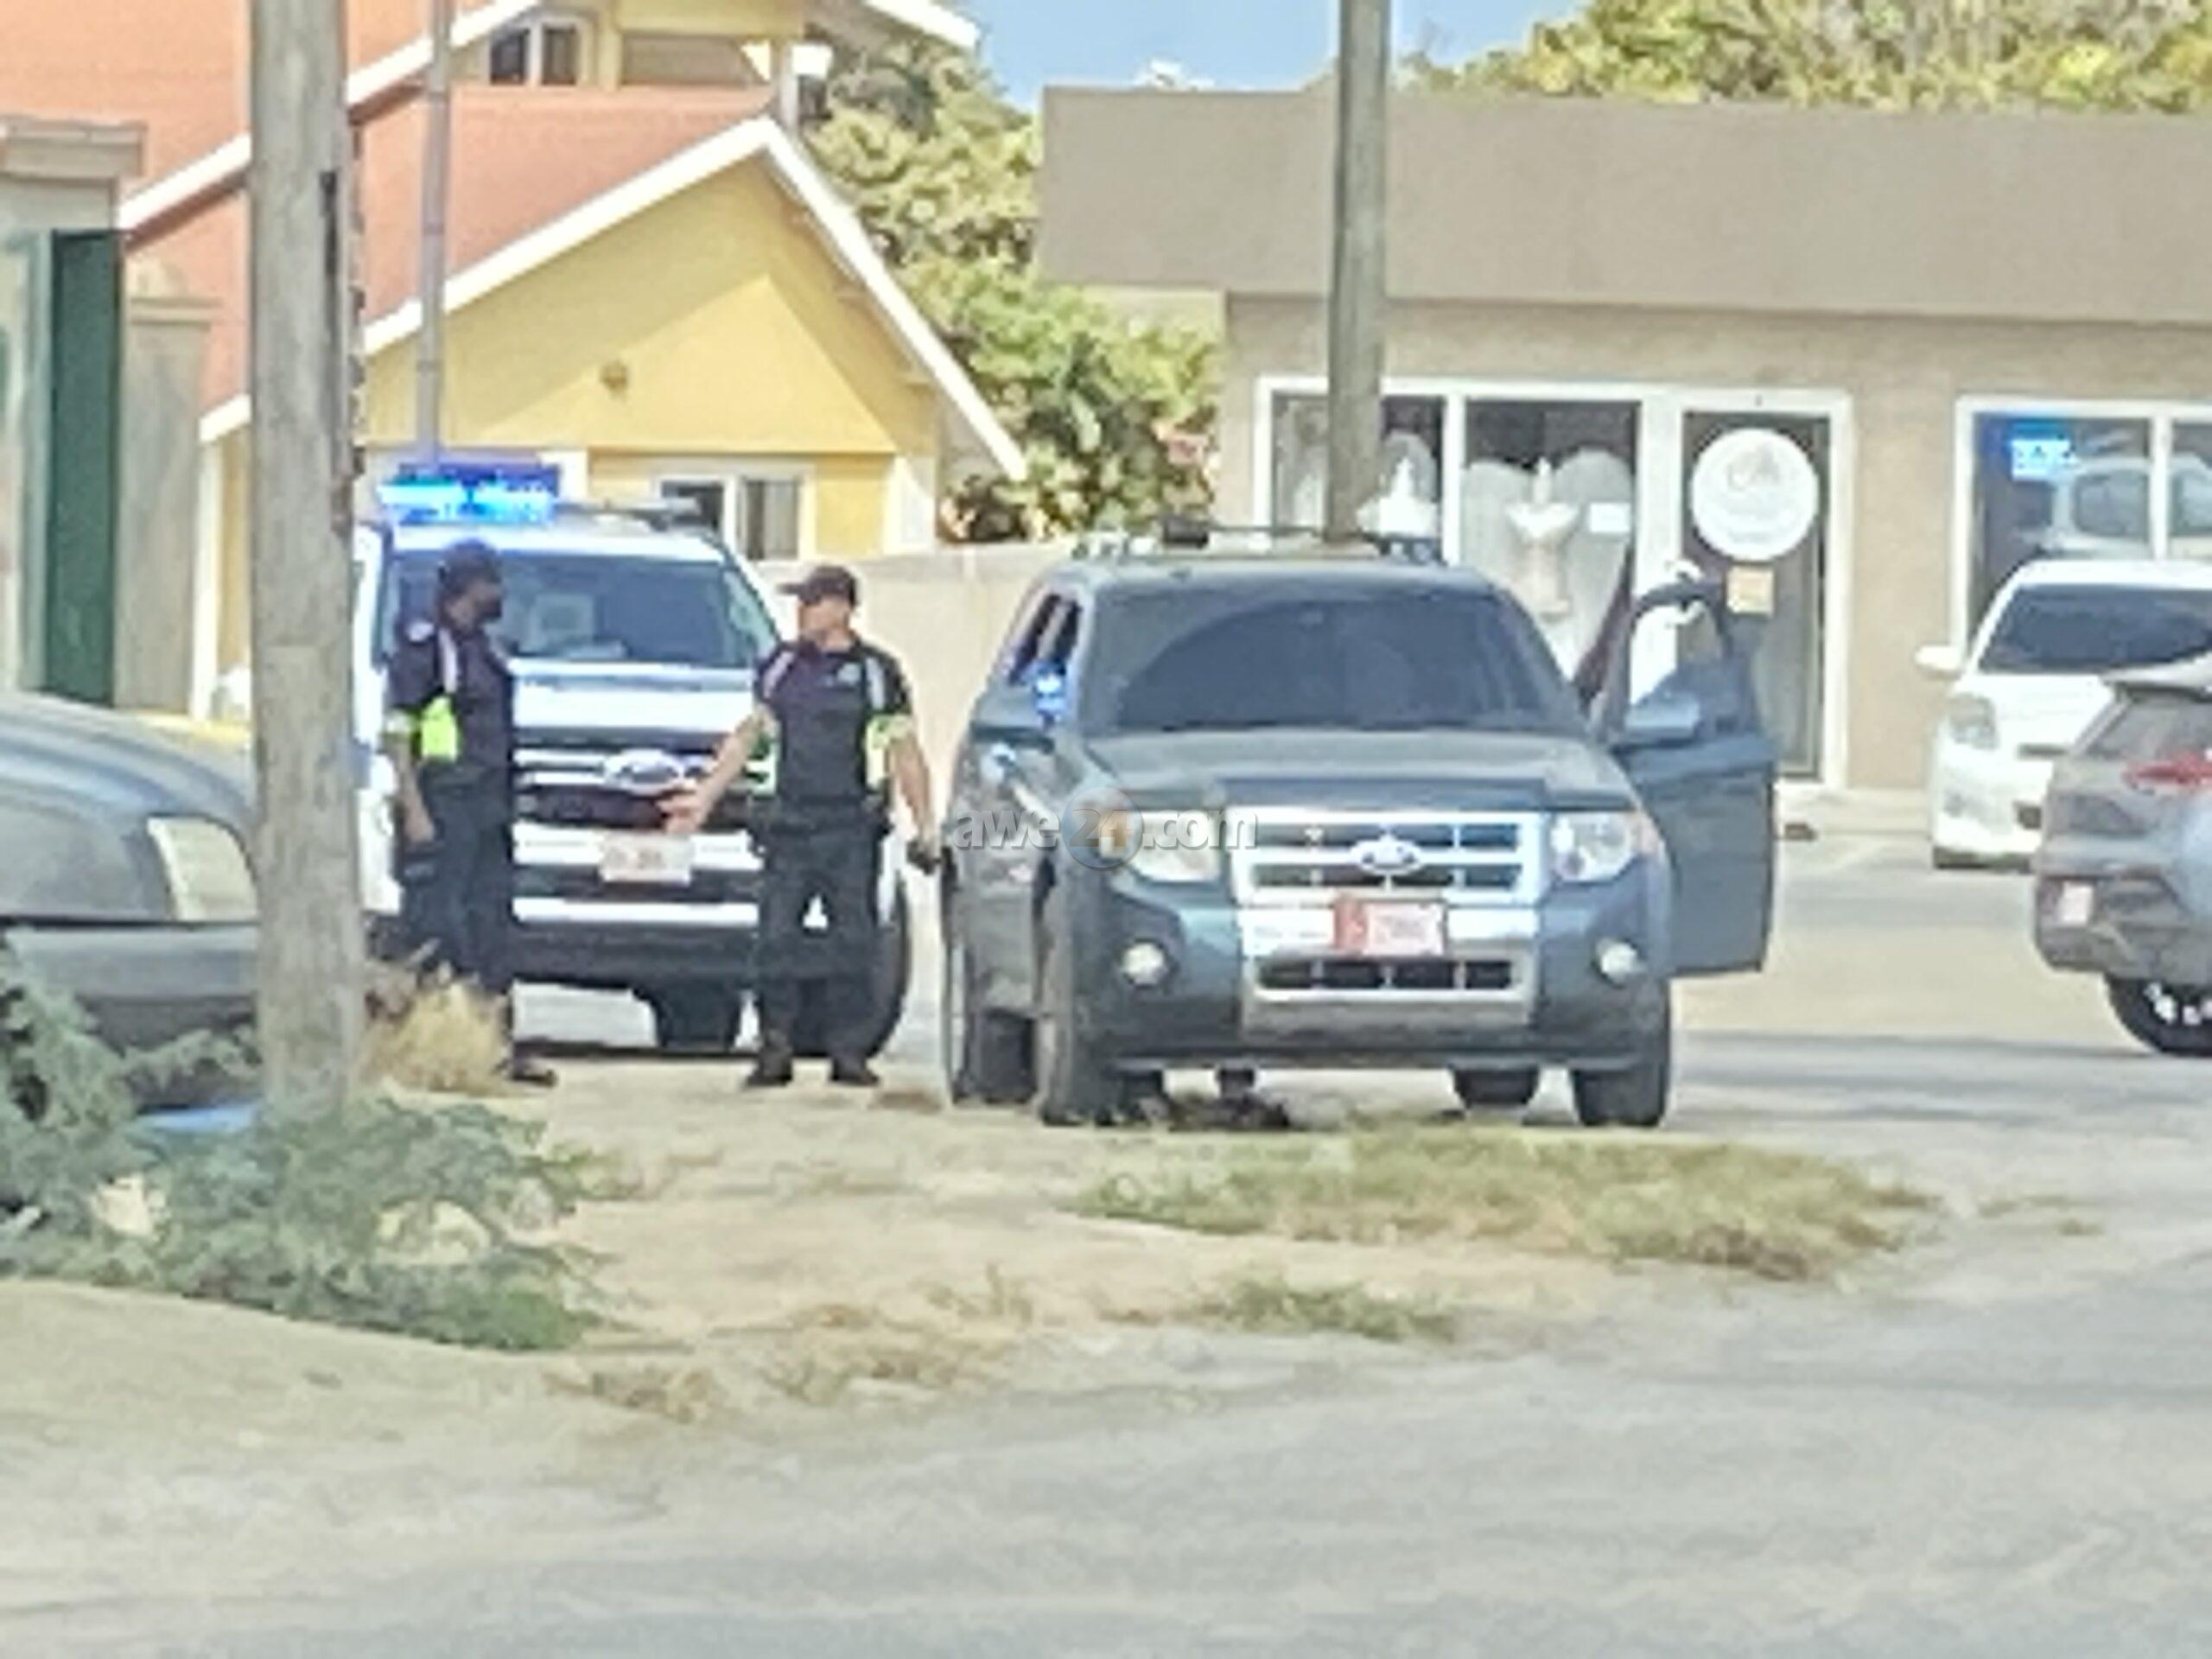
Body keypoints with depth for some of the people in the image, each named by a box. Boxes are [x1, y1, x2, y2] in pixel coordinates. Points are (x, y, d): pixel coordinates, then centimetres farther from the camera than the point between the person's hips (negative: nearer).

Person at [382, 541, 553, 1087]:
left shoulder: (482, 647, 18)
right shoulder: (423, 648, -8)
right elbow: (397, 734, -12)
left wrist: (504, 805, 20)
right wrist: (413, 809, -19)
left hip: (486, 810, 8)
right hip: (442, 808, -8)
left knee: (492, 923, 8)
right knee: (435, 920, -8)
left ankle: (501, 1046, 10)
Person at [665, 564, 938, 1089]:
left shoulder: (877, 673, 5)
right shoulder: (781, 667, 13)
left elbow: (905, 753, 6)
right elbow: (748, 738, 21)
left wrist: (924, 825, 0)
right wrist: (705, 797, 17)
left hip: (852, 831, -2)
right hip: (788, 828, 2)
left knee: (852, 943, -2)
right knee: (777, 940, -3)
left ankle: (849, 1053, 4)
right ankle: (774, 1051, 2)